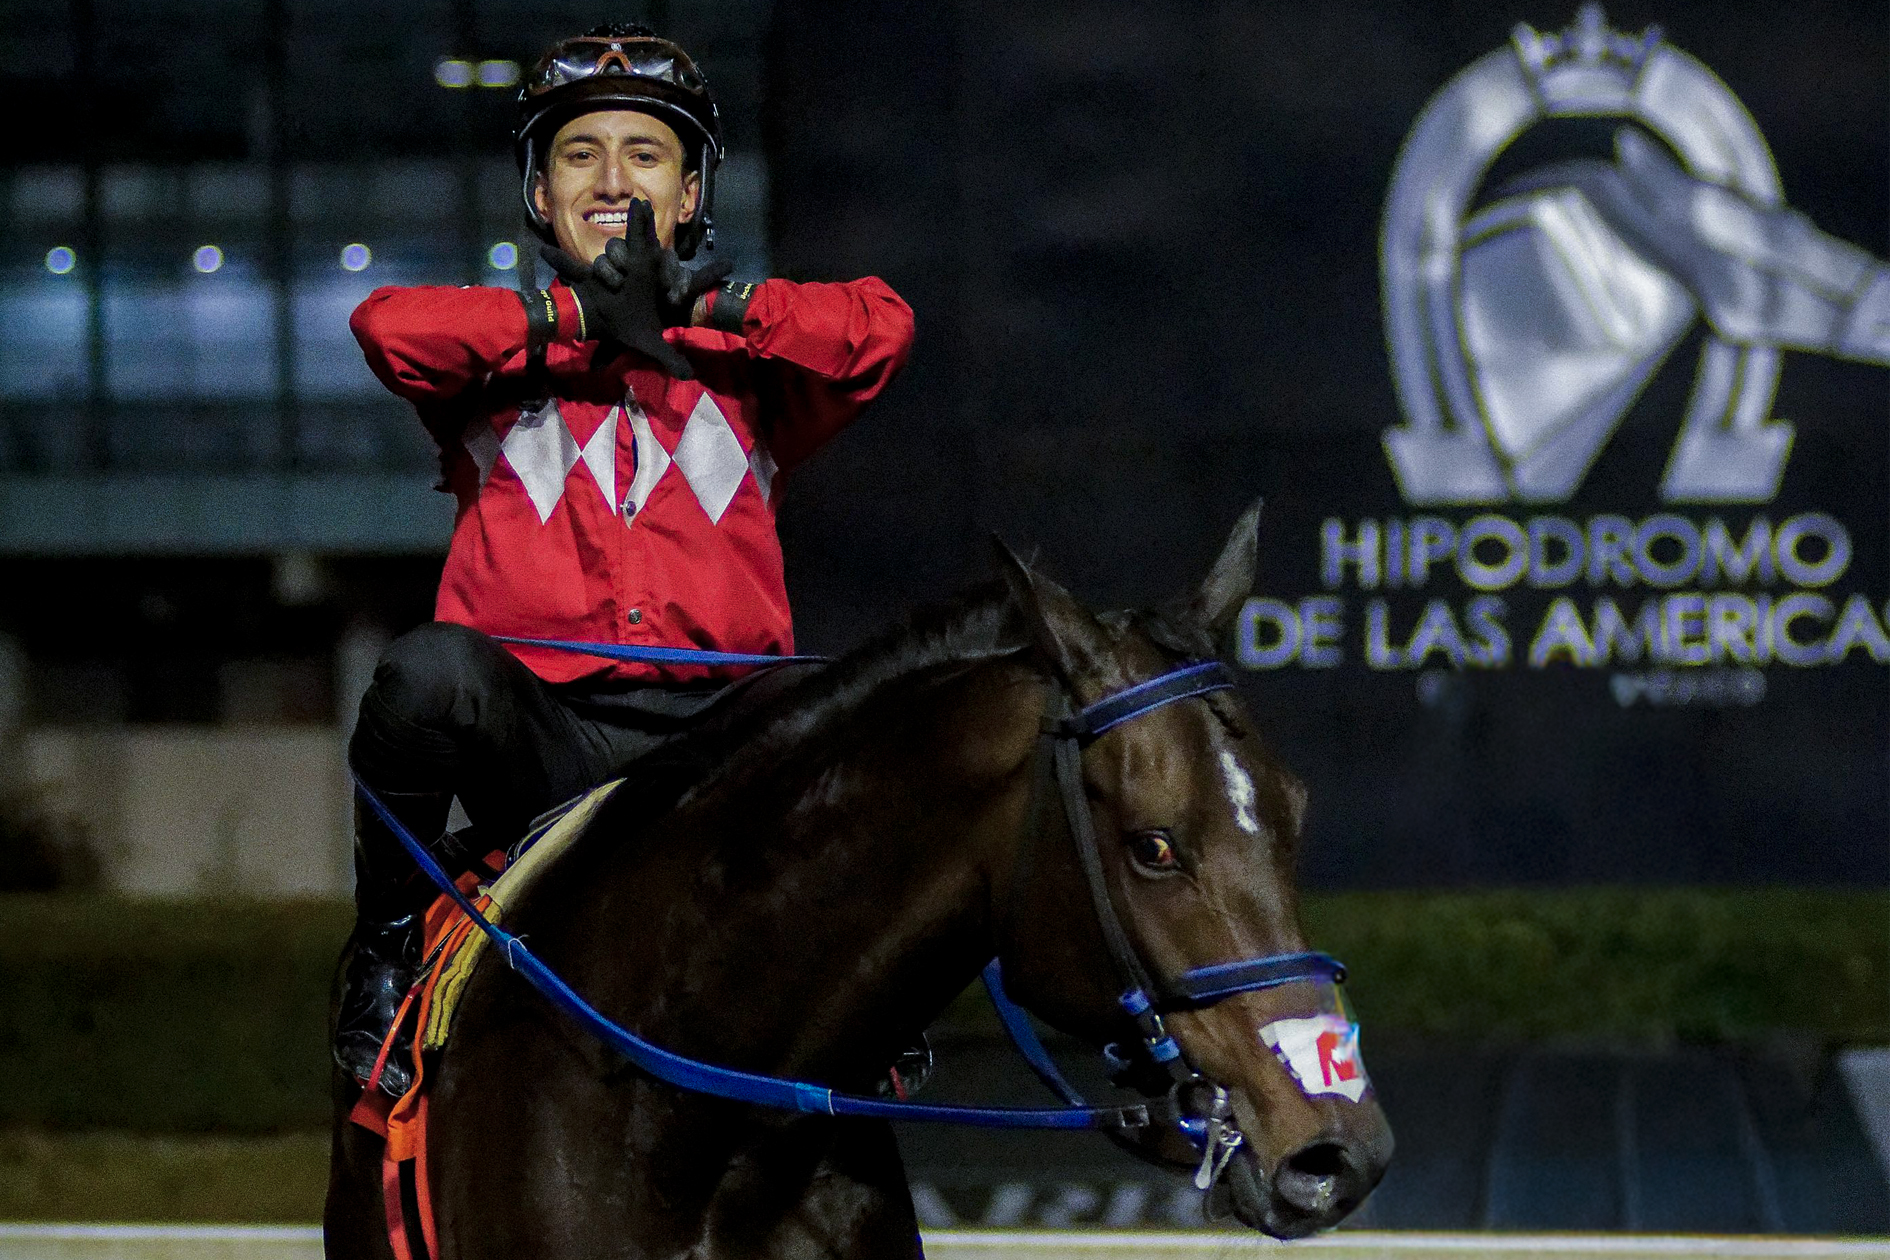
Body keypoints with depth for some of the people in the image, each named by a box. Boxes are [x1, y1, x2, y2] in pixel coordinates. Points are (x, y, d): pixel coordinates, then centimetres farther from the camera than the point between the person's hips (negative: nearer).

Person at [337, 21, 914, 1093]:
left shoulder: (744, 369, 19)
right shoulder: (506, 359, 16)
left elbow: (881, 327, 0)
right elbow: (387, 324, -7)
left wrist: (693, 311, -1)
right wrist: (584, 321, -5)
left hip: (709, 726, 1)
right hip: (535, 741, -1)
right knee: (429, 670, -34)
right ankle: (389, 944, -9)